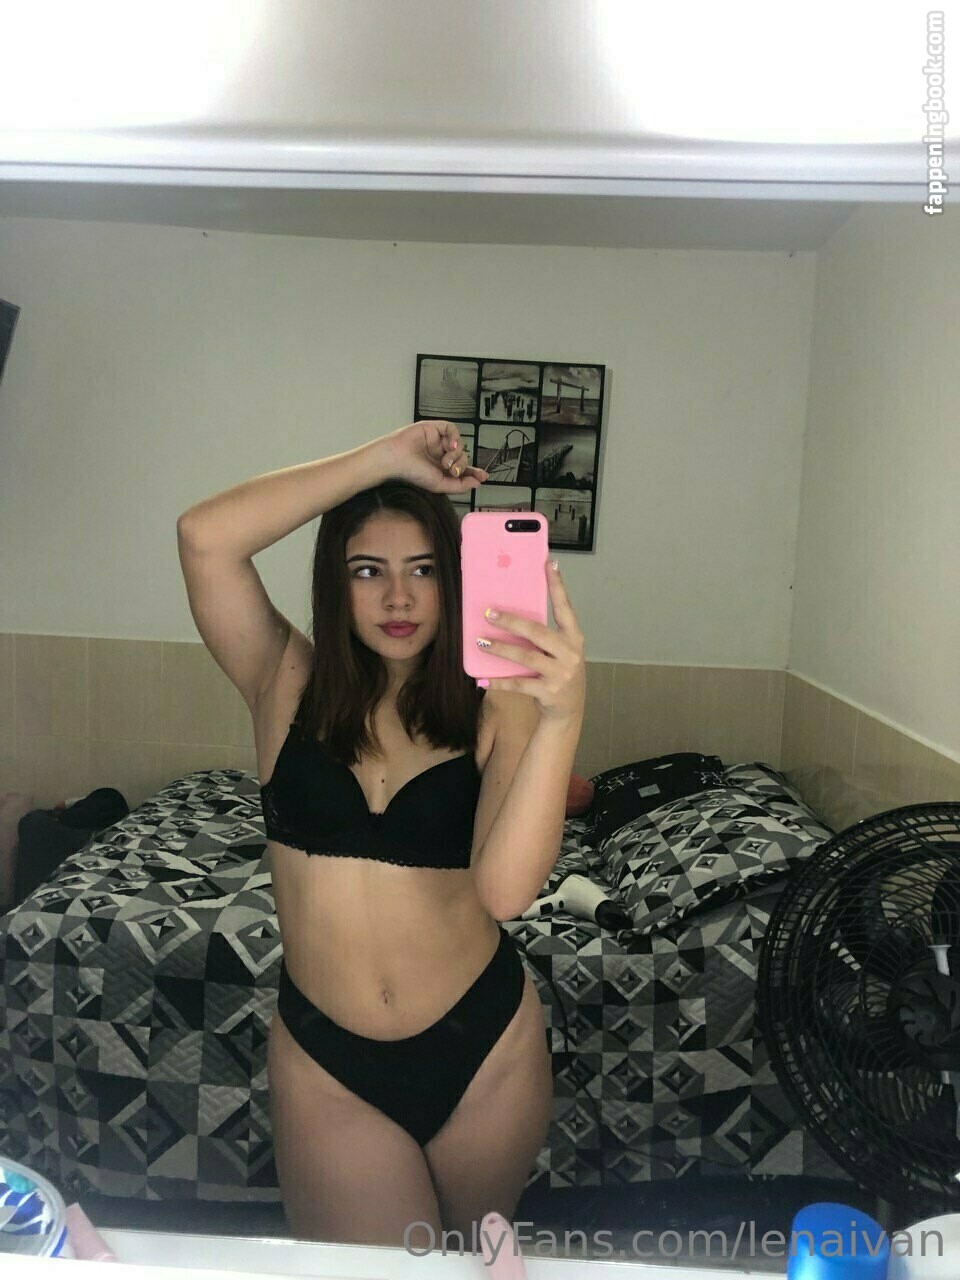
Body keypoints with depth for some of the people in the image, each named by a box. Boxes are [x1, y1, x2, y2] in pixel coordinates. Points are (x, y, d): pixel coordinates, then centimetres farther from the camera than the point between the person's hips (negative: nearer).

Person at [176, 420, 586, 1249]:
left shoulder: (493, 708, -12)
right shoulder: (290, 685, -7)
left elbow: (506, 889, -27)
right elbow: (205, 537, -22)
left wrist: (562, 718, -42)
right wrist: (388, 457, -22)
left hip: (485, 1046, 1)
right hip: (326, 1062, 0)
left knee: (485, 1254, 26)